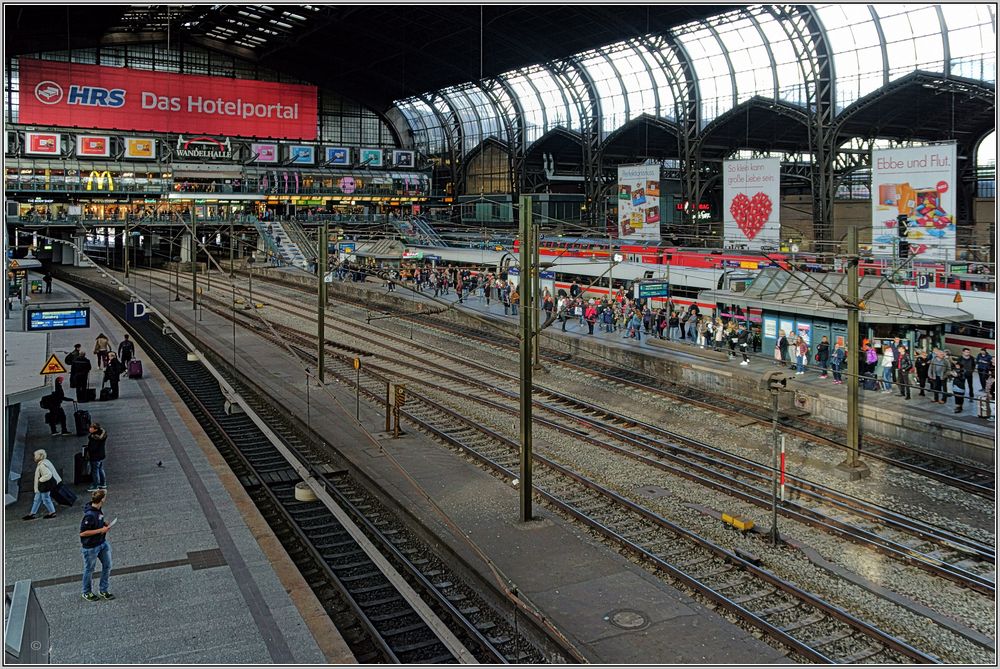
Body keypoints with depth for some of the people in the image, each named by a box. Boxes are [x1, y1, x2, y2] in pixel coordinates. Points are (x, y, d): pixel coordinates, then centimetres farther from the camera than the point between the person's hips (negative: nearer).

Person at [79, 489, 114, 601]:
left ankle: (104, 590, 31)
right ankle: (87, 593, 34)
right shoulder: (89, 515, -31)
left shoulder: (99, 509, -5)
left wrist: (105, 524, -2)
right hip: (90, 547, -8)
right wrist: (101, 530, -25)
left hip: (102, 543, 8)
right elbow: (82, 533, -27)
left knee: (107, 565, 14)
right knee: (89, 570, 13)